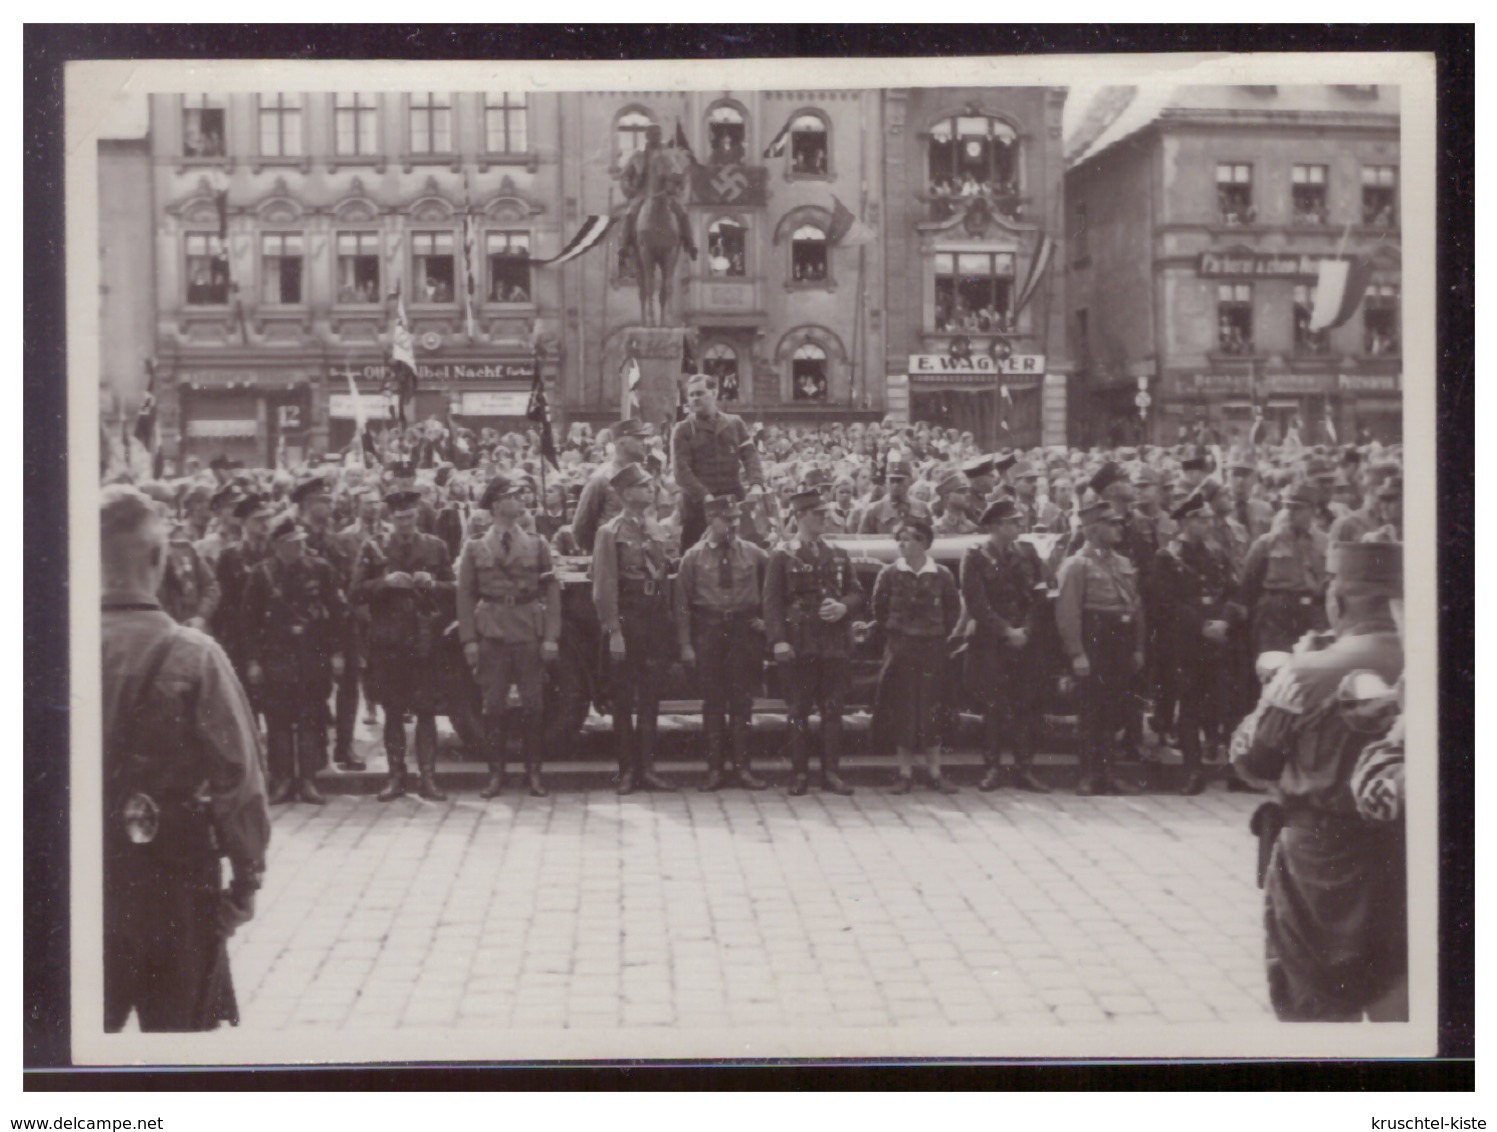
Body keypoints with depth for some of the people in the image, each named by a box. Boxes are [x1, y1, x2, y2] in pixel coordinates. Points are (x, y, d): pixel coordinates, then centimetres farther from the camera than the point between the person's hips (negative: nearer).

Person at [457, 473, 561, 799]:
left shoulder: (537, 545, 6)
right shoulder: (474, 548, 4)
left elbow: (551, 593, 3)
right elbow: (465, 595, 3)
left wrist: (551, 637, -5)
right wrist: (468, 639, -6)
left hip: (529, 633, 1)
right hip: (491, 634, 0)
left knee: (532, 705, 2)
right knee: (493, 705, 2)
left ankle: (533, 773, 11)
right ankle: (496, 774, 10)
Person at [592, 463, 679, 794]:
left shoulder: (657, 531, 11)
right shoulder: (610, 532, -7)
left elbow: (664, 579, 14)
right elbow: (604, 587, -10)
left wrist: (667, 624, 9)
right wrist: (613, 630, -15)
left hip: (656, 622, 5)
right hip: (626, 622, -5)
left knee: (650, 698, 9)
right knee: (623, 700, 2)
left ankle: (647, 767, 15)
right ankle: (627, 770, 9)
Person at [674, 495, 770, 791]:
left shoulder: (753, 554, 3)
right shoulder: (693, 557, -1)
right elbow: (682, 604, -2)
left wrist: (766, 619, 4)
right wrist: (685, 644, -6)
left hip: (744, 631, 1)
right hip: (708, 633, -1)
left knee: (742, 701, 4)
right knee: (712, 702, 3)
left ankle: (742, 766, 11)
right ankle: (715, 769, 9)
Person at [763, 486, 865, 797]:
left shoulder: (839, 555, 13)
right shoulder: (781, 556, 0)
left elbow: (856, 593, 15)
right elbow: (772, 602, -4)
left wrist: (843, 607, -7)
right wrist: (778, 640, -14)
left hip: (835, 644, 4)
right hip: (798, 645, -3)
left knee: (833, 710, 4)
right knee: (798, 711, 1)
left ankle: (831, 773, 9)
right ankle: (800, 774, 8)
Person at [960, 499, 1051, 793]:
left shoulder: (1027, 553, 8)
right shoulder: (975, 557, -4)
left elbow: (1038, 597, 6)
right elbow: (977, 604, -9)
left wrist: (1025, 630, -7)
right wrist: (1006, 631, -12)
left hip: (1025, 642, 3)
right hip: (989, 642, -3)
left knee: (1026, 705, 1)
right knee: (993, 706, -1)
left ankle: (1025, 769, 7)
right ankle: (993, 768, 7)